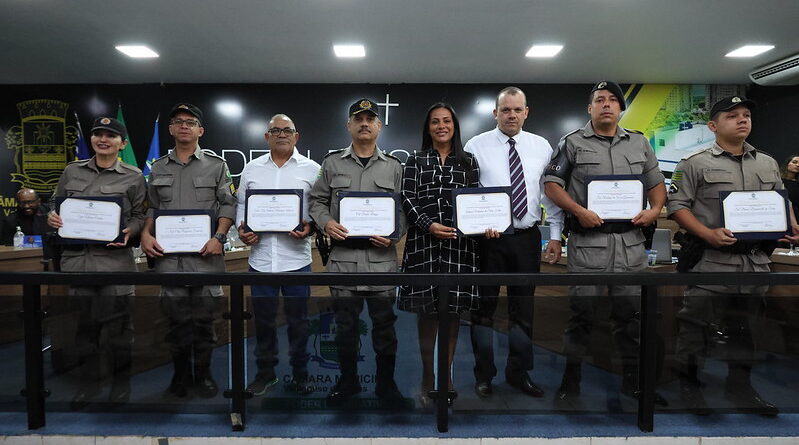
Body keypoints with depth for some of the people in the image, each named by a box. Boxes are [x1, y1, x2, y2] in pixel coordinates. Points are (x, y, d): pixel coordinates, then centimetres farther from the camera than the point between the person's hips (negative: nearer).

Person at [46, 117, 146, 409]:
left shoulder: (133, 177, 3)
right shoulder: (72, 171, 12)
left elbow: (139, 216, 4)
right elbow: (55, 203, 19)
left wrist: (129, 232, -15)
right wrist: (51, 217, -2)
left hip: (115, 258, -3)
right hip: (76, 256, 3)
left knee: (117, 321, 3)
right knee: (83, 321, 11)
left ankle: (121, 381, 21)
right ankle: (89, 381, 28)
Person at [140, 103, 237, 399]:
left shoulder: (216, 165, 6)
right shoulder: (158, 168, 15)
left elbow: (228, 205, 2)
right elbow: (152, 207, 19)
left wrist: (219, 236, -11)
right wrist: (146, 234, 3)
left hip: (205, 253, -2)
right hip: (168, 255, 3)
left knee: (204, 316, 2)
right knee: (176, 317, 7)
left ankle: (203, 374, 18)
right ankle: (181, 374, 22)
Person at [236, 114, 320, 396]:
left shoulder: (312, 169, 2)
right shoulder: (252, 169, 10)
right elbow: (241, 204, 15)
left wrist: (310, 227, -17)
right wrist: (241, 229, -2)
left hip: (296, 258, -2)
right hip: (260, 257, 3)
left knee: (298, 320, 8)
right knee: (263, 319, 13)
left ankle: (300, 374, 26)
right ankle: (265, 373, 31)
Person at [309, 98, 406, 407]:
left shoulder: (393, 166, 9)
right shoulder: (332, 163, 9)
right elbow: (317, 201, 12)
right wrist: (325, 222, -7)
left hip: (382, 256, 0)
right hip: (343, 255, 1)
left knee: (384, 322, 8)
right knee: (345, 323, 11)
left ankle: (385, 382, 26)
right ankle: (348, 380, 30)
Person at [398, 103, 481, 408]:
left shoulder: (468, 162, 14)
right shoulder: (416, 161, 10)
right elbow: (407, 200, 1)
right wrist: (430, 225, -15)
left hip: (460, 243, 1)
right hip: (424, 242, -1)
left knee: (453, 309, 5)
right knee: (427, 309, 3)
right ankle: (427, 376, 20)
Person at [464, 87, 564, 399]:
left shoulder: (541, 147, 8)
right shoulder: (476, 146, 0)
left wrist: (556, 235, 3)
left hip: (527, 238, 3)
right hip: (488, 237, -2)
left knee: (523, 309, 13)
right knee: (483, 308, 7)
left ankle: (519, 373, 31)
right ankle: (484, 375, 25)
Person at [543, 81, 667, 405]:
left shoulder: (640, 143, 15)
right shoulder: (573, 143, 3)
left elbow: (656, 183, 19)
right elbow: (551, 184, -1)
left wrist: (655, 209, -1)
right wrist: (579, 211, -13)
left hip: (630, 240, 4)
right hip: (587, 240, -4)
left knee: (629, 311, 11)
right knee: (582, 310, 1)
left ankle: (632, 379, 26)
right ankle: (571, 379, 16)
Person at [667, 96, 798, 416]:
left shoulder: (768, 164, 16)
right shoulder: (695, 163, -4)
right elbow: (676, 206, -9)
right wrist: (708, 234, -19)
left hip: (756, 261, 6)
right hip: (711, 260, -6)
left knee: (744, 328, 15)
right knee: (698, 324, -1)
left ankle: (740, 387, 29)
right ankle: (688, 383, 14)